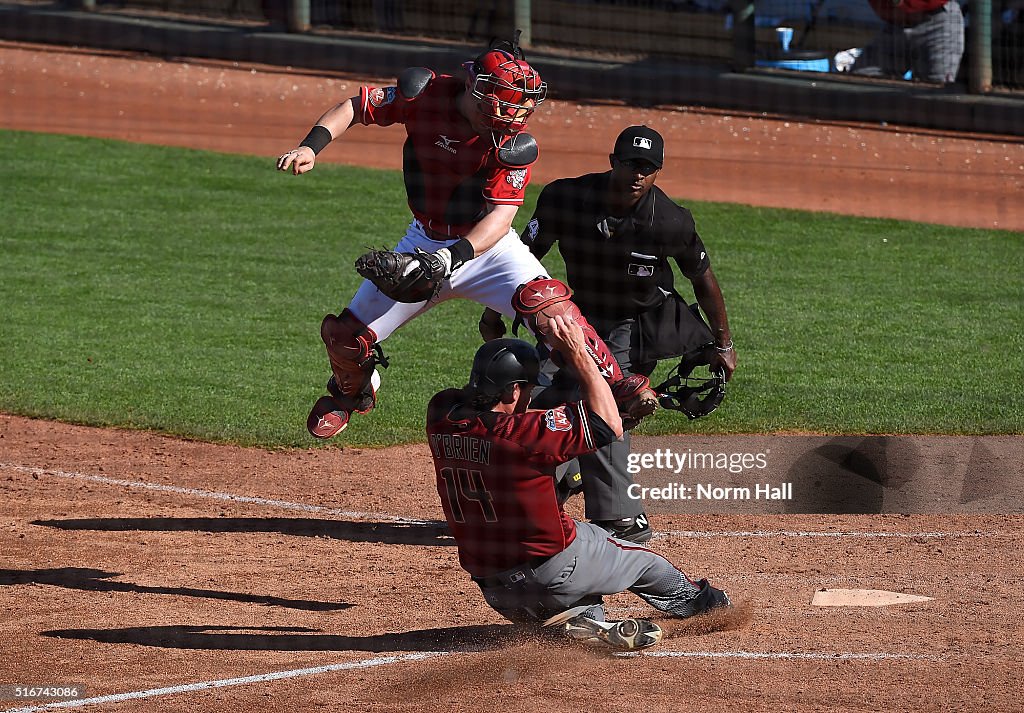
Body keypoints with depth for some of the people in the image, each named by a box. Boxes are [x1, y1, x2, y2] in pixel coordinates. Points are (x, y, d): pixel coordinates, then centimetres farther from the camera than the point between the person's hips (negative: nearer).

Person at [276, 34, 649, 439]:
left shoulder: (514, 143, -23)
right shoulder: (427, 94, -17)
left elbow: (502, 215, -28)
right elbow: (354, 108, -6)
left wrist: (455, 256, -44)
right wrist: (311, 147, -23)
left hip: (487, 246, -3)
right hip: (425, 246, 3)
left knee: (545, 300, -32)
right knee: (346, 338, 2)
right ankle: (352, 393, 37)